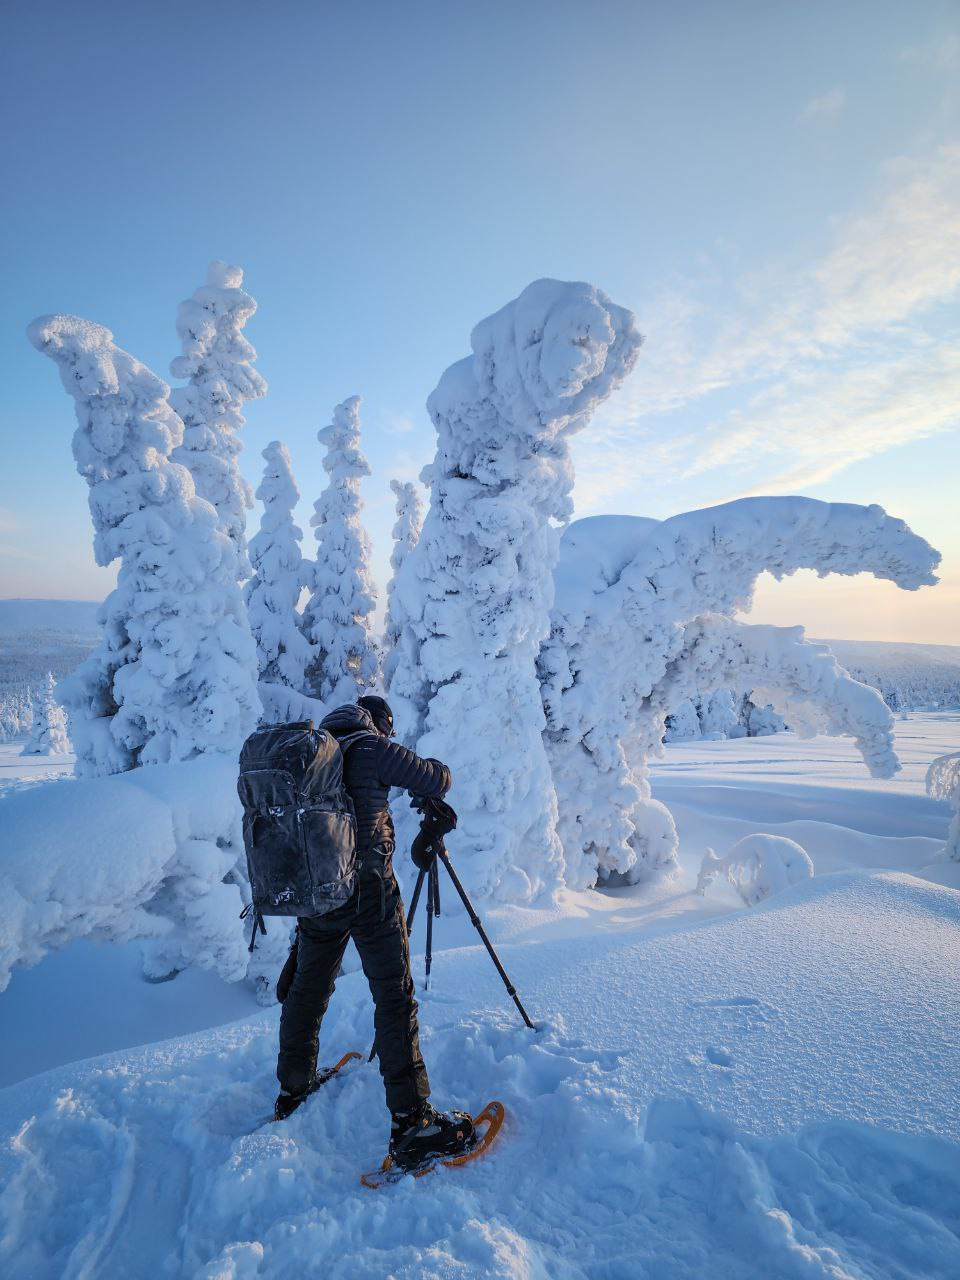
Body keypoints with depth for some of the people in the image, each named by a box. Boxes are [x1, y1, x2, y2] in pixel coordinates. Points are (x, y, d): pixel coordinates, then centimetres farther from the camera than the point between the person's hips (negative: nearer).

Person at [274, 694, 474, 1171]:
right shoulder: (373, 747, -7)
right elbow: (438, 782, -5)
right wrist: (435, 769, 18)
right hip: (368, 888, -7)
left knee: (307, 990, 22)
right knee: (395, 998, -2)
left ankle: (293, 1088, 41)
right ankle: (411, 1124, -1)